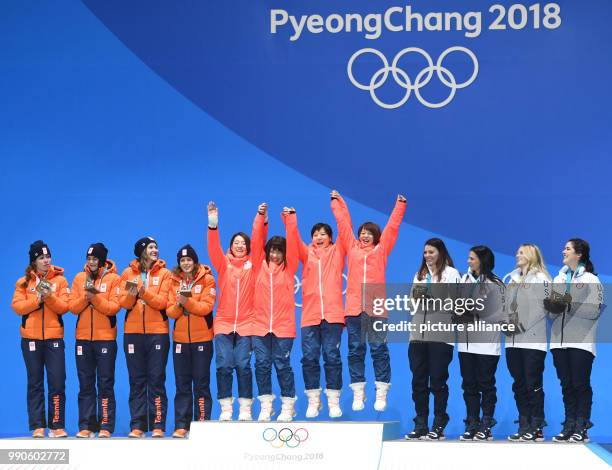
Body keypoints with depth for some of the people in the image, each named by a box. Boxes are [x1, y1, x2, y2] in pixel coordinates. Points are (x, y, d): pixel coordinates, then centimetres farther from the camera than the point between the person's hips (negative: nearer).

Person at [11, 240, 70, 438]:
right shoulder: (23, 282, 7)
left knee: (57, 383, -5)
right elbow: (17, 306, -5)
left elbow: (64, 307, -4)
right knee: (35, 383, 4)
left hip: (54, 337, -1)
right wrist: (37, 299, -17)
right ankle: (38, 427, 6)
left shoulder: (60, 280, 5)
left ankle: (57, 425, 1)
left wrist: (50, 296, -20)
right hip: (30, 338, 1)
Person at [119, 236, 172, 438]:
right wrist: (131, 294, -21)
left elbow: (163, 302, -8)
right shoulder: (128, 273, 7)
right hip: (133, 332, 1)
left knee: (156, 379, -2)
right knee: (137, 380, 4)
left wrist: (143, 292, -20)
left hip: (158, 332, -1)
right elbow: (123, 303, 0)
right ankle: (137, 425, 7)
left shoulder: (164, 273, 4)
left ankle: (158, 425, 0)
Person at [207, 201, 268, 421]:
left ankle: (245, 409, 3)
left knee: (243, 365, -4)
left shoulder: (253, 263, 8)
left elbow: (258, 240, -4)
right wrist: (213, 223, -21)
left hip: (246, 323, -1)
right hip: (224, 322, 1)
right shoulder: (223, 263, 9)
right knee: (224, 365, -4)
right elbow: (213, 246, -6)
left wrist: (261, 217, -17)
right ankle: (226, 409, 2)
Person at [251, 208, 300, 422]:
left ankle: (288, 407, 11)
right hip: (260, 325, 2)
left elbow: (292, 244, -5)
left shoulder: (288, 268, 5)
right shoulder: (260, 267, 9)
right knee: (262, 365, 2)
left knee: (282, 365, 0)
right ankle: (266, 406, 12)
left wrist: (290, 219, -10)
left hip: (283, 326, -2)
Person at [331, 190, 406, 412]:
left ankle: (381, 393, 4)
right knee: (355, 350, 5)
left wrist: (400, 206, 8)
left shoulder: (381, 250, 10)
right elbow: (343, 223, 16)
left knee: (379, 349, 0)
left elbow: (392, 227, 9)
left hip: (376, 308, -2)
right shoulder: (351, 247, 12)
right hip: (354, 307, 2)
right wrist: (337, 202, 19)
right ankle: (358, 393, 11)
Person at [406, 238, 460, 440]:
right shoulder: (419, 275, 21)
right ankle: (420, 425, 8)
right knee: (418, 381, 3)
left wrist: (433, 299, -15)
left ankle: (438, 426, 3)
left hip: (441, 335, -5)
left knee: (438, 381, -2)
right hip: (418, 334, 5)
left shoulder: (451, 274, 3)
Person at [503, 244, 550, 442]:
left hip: (533, 339, -7)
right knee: (519, 384, 8)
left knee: (533, 384, -5)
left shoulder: (541, 278, -3)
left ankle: (536, 428, -2)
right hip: (514, 340, 7)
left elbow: (542, 307, -12)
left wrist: (524, 326, -16)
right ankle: (524, 426, 13)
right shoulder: (512, 278, 18)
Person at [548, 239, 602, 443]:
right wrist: (551, 305, -7)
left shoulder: (591, 280, 0)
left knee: (581, 384, -4)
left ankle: (582, 428, -1)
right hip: (560, 340, 5)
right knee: (566, 385, 6)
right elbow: (553, 311, 15)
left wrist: (571, 303, -18)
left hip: (581, 342, -5)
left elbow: (595, 311, -11)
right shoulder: (558, 279, 18)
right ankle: (569, 426, 10)